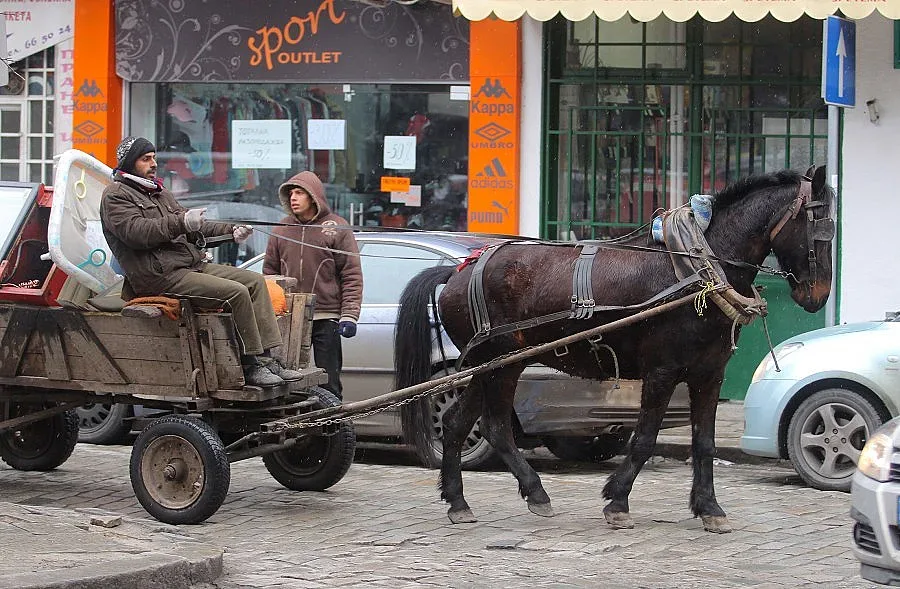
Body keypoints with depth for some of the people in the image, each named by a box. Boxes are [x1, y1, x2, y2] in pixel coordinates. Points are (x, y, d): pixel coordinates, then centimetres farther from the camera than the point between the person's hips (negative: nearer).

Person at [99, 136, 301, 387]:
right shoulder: (115, 196, -2)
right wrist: (181, 223, -27)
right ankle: (250, 366, -17)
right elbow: (136, 231, -19)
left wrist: (230, 231, 8)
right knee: (237, 292, -23)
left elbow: (192, 228, 24)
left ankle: (265, 358, -7)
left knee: (255, 281, -2)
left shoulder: (159, 193, 26)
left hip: (192, 264, 10)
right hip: (159, 275, -9)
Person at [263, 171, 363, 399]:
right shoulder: (282, 230, 12)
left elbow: (352, 275, -2)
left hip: (326, 319, -4)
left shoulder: (336, 228, 0)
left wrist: (349, 315, -9)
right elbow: (269, 272, 17)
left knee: (328, 382, -1)